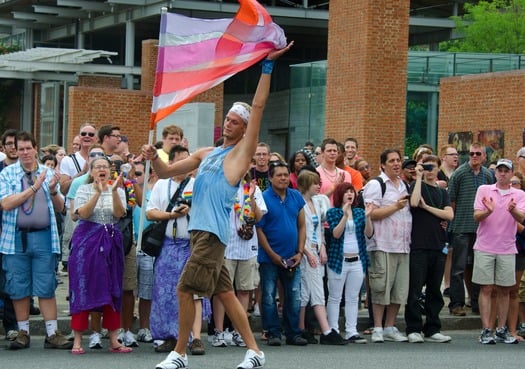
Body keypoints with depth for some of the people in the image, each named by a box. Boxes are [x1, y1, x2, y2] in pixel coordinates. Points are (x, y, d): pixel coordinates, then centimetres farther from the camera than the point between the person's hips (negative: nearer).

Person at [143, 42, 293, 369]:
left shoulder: (243, 153, -1)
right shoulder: (206, 155, 19)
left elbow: (258, 107, -7)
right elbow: (166, 172, 21)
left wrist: (268, 66, -10)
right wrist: (154, 159, -2)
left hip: (214, 231, -8)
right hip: (200, 229, 8)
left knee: (185, 290, -8)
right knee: (225, 293, 9)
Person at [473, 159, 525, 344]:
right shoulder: (484, 190, 3)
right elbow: (476, 216, -4)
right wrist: (488, 211, -27)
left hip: (507, 249, 2)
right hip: (485, 247, -2)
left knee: (504, 290, 6)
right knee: (486, 289, -2)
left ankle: (502, 330, 15)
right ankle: (486, 331, -1)